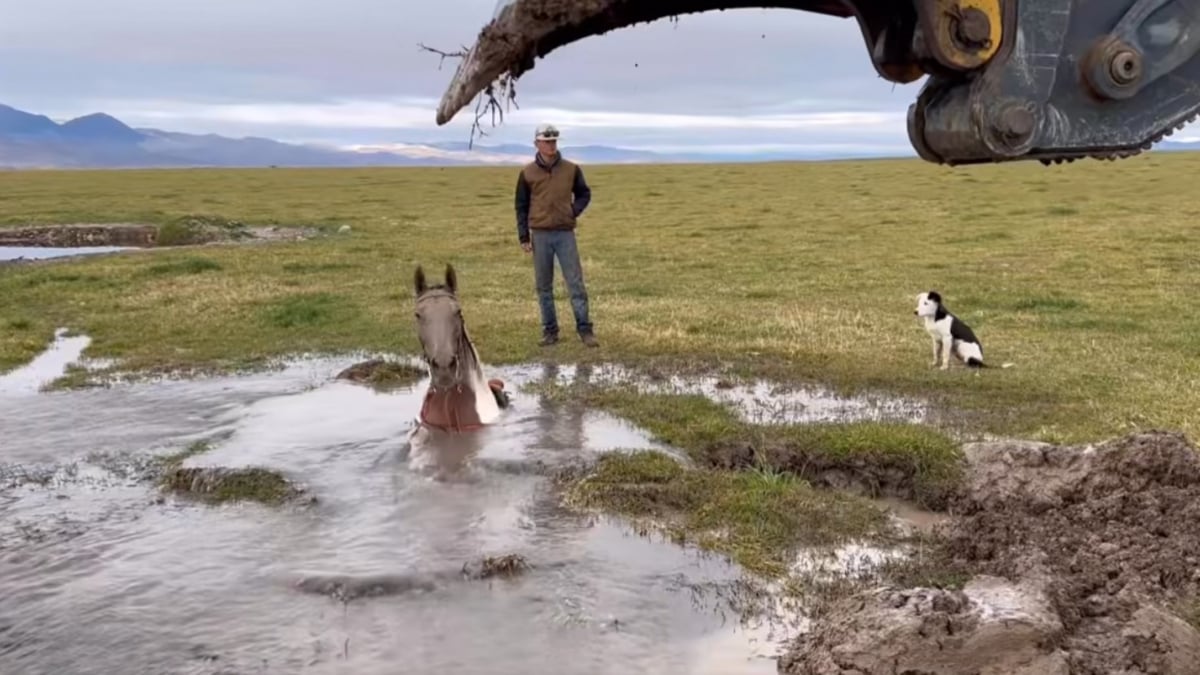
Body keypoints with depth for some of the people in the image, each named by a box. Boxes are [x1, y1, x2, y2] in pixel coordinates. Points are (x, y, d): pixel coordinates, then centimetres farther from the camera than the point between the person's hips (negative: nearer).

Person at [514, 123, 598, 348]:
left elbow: (584, 194, 16)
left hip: (565, 234, 0)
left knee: (576, 283, -3)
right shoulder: (527, 173, 2)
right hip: (540, 235, 1)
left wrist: (574, 210, -3)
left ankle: (585, 329, 2)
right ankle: (550, 331, 14)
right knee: (544, 287, 6)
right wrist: (523, 236, 1)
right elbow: (521, 206, 6)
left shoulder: (571, 169, 3)